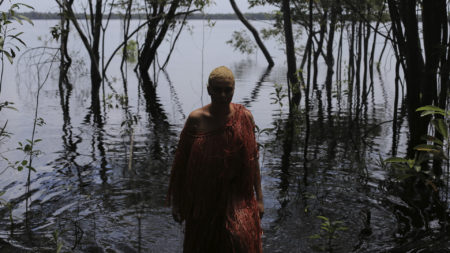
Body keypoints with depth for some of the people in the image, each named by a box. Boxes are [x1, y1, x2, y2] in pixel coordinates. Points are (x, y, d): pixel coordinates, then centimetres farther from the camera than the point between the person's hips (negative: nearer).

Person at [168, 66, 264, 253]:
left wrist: (259, 198, 2)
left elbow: (253, 159, 2)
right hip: (203, 197, 0)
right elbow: (181, 161, -1)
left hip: (236, 195, 0)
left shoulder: (244, 118, -5)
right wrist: (177, 203, 1)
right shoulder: (196, 119, -7)